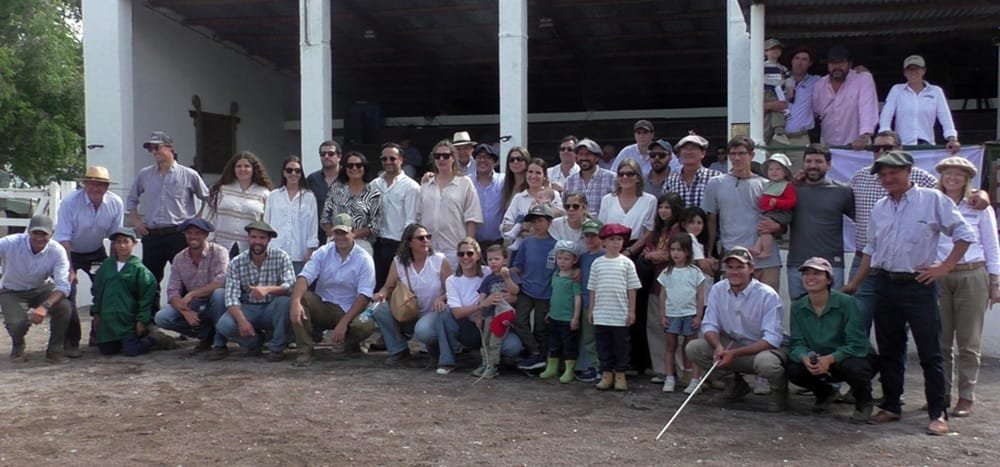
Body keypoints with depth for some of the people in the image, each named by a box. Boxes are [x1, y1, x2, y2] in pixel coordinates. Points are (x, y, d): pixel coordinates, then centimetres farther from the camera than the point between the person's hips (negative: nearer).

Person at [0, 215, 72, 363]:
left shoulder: (57, 251, -23)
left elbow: (63, 286, -28)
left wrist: (45, 306, -45)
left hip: (41, 289, 1)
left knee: (64, 306, -27)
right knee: (18, 322, -29)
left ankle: (55, 349, -3)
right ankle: (18, 347, 10)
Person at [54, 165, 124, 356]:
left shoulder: (116, 203, -15)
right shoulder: (70, 202, -26)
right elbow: (63, 239, -26)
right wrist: (69, 270, -30)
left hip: (96, 252, 4)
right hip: (69, 252, -4)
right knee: (68, 291, -14)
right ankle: (71, 341, -5)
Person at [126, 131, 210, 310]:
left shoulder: (189, 175, 1)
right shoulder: (144, 175, 10)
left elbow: (208, 200, 8)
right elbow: (131, 199, 23)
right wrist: (135, 220, 11)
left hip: (180, 235, -3)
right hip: (152, 235, 3)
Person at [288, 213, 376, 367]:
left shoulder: (364, 259, -7)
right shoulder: (323, 252, 0)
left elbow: (364, 296, -14)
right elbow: (304, 277, -14)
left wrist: (343, 323, -25)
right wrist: (296, 301, -36)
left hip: (347, 310, -2)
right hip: (321, 305, 2)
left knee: (365, 327, -33)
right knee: (298, 297, -27)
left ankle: (346, 342, 5)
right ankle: (305, 351, -21)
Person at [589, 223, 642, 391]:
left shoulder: (627, 263, -1)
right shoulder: (597, 263, 4)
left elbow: (631, 289, 1)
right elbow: (593, 289, 8)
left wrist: (632, 311, -2)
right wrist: (591, 310, 7)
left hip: (621, 315, -2)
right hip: (601, 315, 2)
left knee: (621, 345, 6)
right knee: (603, 345, 8)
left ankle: (620, 375, 16)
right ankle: (606, 374, 18)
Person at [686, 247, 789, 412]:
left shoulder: (768, 295, -20)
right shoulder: (717, 290, -5)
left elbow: (772, 339, -23)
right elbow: (709, 325, -3)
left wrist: (734, 353, -31)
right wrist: (718, 346, -26)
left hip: (766, 349, -5)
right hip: (732, 345, 5)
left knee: (765, 361, -40)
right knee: (693, 348, -14)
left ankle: (780, 390, -1)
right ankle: (735, 384, 9)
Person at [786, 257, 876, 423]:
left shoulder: (846, 303, -19)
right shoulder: (798, 307, -5)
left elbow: (857, 344, -23)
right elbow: (796, 343, -7)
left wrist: (829, 359, -35)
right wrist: (805, 358, -30)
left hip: (849, 358, -4)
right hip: (820, 361, 4)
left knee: (854, 366, -38)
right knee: (792, 368, -23)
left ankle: (864, 402, 0)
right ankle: (824, 393, 13)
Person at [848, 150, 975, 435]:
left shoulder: (932, 200, -4)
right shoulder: (880, 208, 12)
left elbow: (965, 234, -2)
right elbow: (871, 249, 19)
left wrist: (945, 267, -9)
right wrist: (854, 284, 16)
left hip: (918, 285, -5)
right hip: (885, 285, 5)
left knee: (930, 352, -1)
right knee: (889, 350, 11)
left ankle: (938, 414, 5)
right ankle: (891, 406, 21)